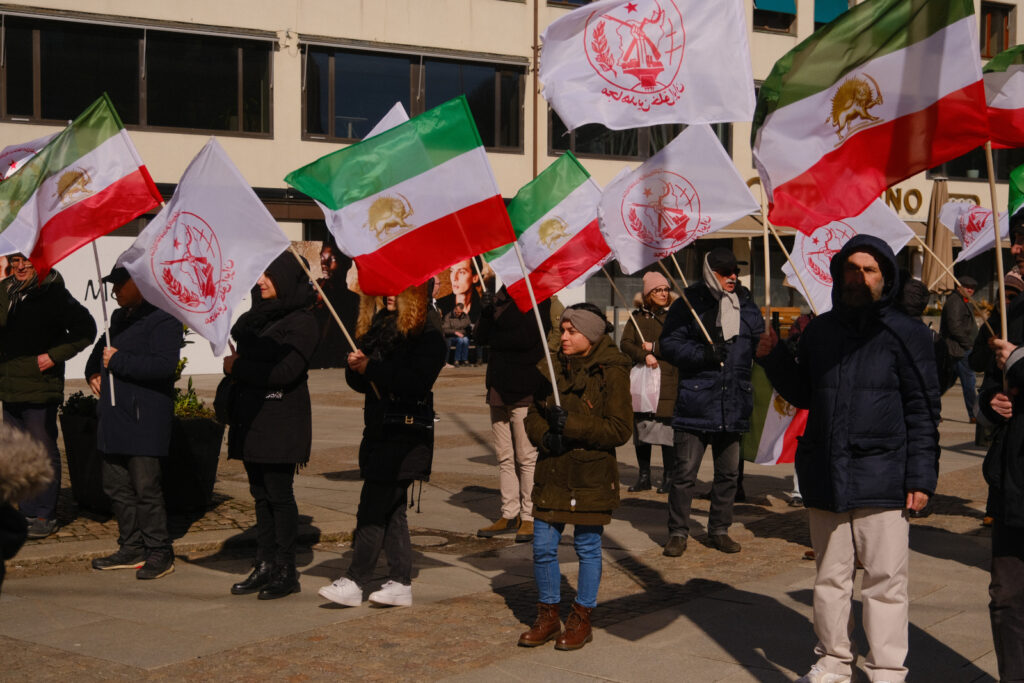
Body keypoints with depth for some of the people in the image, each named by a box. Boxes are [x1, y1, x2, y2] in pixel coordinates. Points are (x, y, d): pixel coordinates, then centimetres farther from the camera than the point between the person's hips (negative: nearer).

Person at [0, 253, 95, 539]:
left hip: (41, 389, -6)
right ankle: (26, 513, 22)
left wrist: (55, 355, -12)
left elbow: (85, 330, -6)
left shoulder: (54, 295, -8)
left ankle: (45, 515, 10)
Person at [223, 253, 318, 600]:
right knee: (261, 495, 10)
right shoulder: (254, 317, 15)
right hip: (252, 419, 8)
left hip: (282, 423, -8)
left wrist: (238, 368, -10)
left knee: (279, 494, -4)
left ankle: (286, 571, 3)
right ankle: (264, 566, 16)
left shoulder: (301, 321, -10)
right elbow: (240, 357, 23)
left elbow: (285, 371, -19)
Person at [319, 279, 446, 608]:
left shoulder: (427, 335, -9)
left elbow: (417, 381, -22)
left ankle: (355, 582, 0)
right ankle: (401, 583, 16)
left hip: (406, 435, -8)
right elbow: (361, 382, 15)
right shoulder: (376, 328, 13)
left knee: (373, 508, -7)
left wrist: (372, 368, -18)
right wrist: (355, 367, -8)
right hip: (379, 430, 8)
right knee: (391, 509, 10)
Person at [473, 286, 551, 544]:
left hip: (525, 390, -7)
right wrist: (491, 307, -7)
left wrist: (495, 338, -6)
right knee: (504, 457, 10)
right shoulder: (502, 296, 14)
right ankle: (510, 514, 17)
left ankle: (530, 517, 5)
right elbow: (481, 335, 8)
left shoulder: (540, 298, -7)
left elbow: (526, 337, -20)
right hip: (499, 386, 7)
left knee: (527, 457, -3)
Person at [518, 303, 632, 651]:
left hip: (591, 475, -5)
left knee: (587, 547, 6)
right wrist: (545, 436, -9)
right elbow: (533, 415, 13)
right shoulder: (554, 368, 8)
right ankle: (548, 616, 23)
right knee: (543, 547, 6)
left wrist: (572, 425, -20)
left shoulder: (612, 372, -9)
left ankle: (581, 619, 21)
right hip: (552, 473, 5)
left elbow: (620, 429, -13)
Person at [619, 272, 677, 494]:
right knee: (641, 426, 6)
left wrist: (655, 347, -7)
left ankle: (669, 477, 2)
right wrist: (645, 355, -15)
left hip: (667, 380, -3)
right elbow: (625, 343, 0)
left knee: (666, 428, -7)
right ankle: (643, 477, 15)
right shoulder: (637, 317, 12)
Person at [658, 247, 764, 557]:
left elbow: (759, 342, 23)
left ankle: (719, 530, 25)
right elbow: (669, 344, -8)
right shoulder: (690, 302, -5)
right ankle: (678, 532, 10)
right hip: (695, 402, -5)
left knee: (729, 472, 12)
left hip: (734, 402, 5)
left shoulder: (745, 304, 11)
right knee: (685, 472, -2)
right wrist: (703, 354, -20)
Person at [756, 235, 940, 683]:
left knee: (885, 580, -1)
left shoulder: (907, 335, -2)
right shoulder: (820, 331, 10)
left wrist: (921, 477, -9)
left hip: (882, 479, -4)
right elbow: (803, 395, 19)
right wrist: (774, 358, 3)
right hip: (825, 475, 4)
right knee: (830, 577, 14)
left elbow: (923, 411, -3)